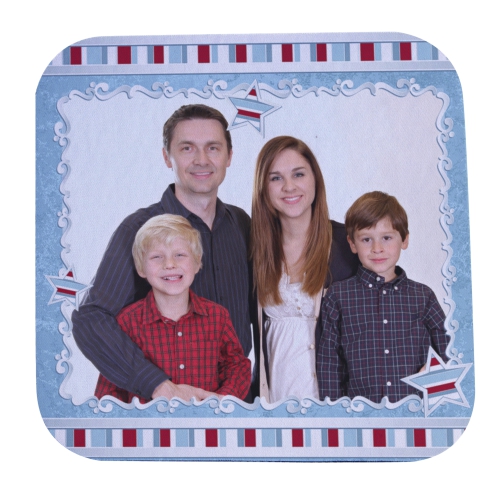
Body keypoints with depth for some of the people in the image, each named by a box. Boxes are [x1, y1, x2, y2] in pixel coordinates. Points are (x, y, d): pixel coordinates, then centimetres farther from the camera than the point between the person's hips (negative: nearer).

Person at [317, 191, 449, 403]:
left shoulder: (423, 296, 7)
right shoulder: (337, 296, 4)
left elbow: (449, 352, 14)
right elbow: (329, 362, 5)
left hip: (416, 404, 1)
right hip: (359, 404, -1)